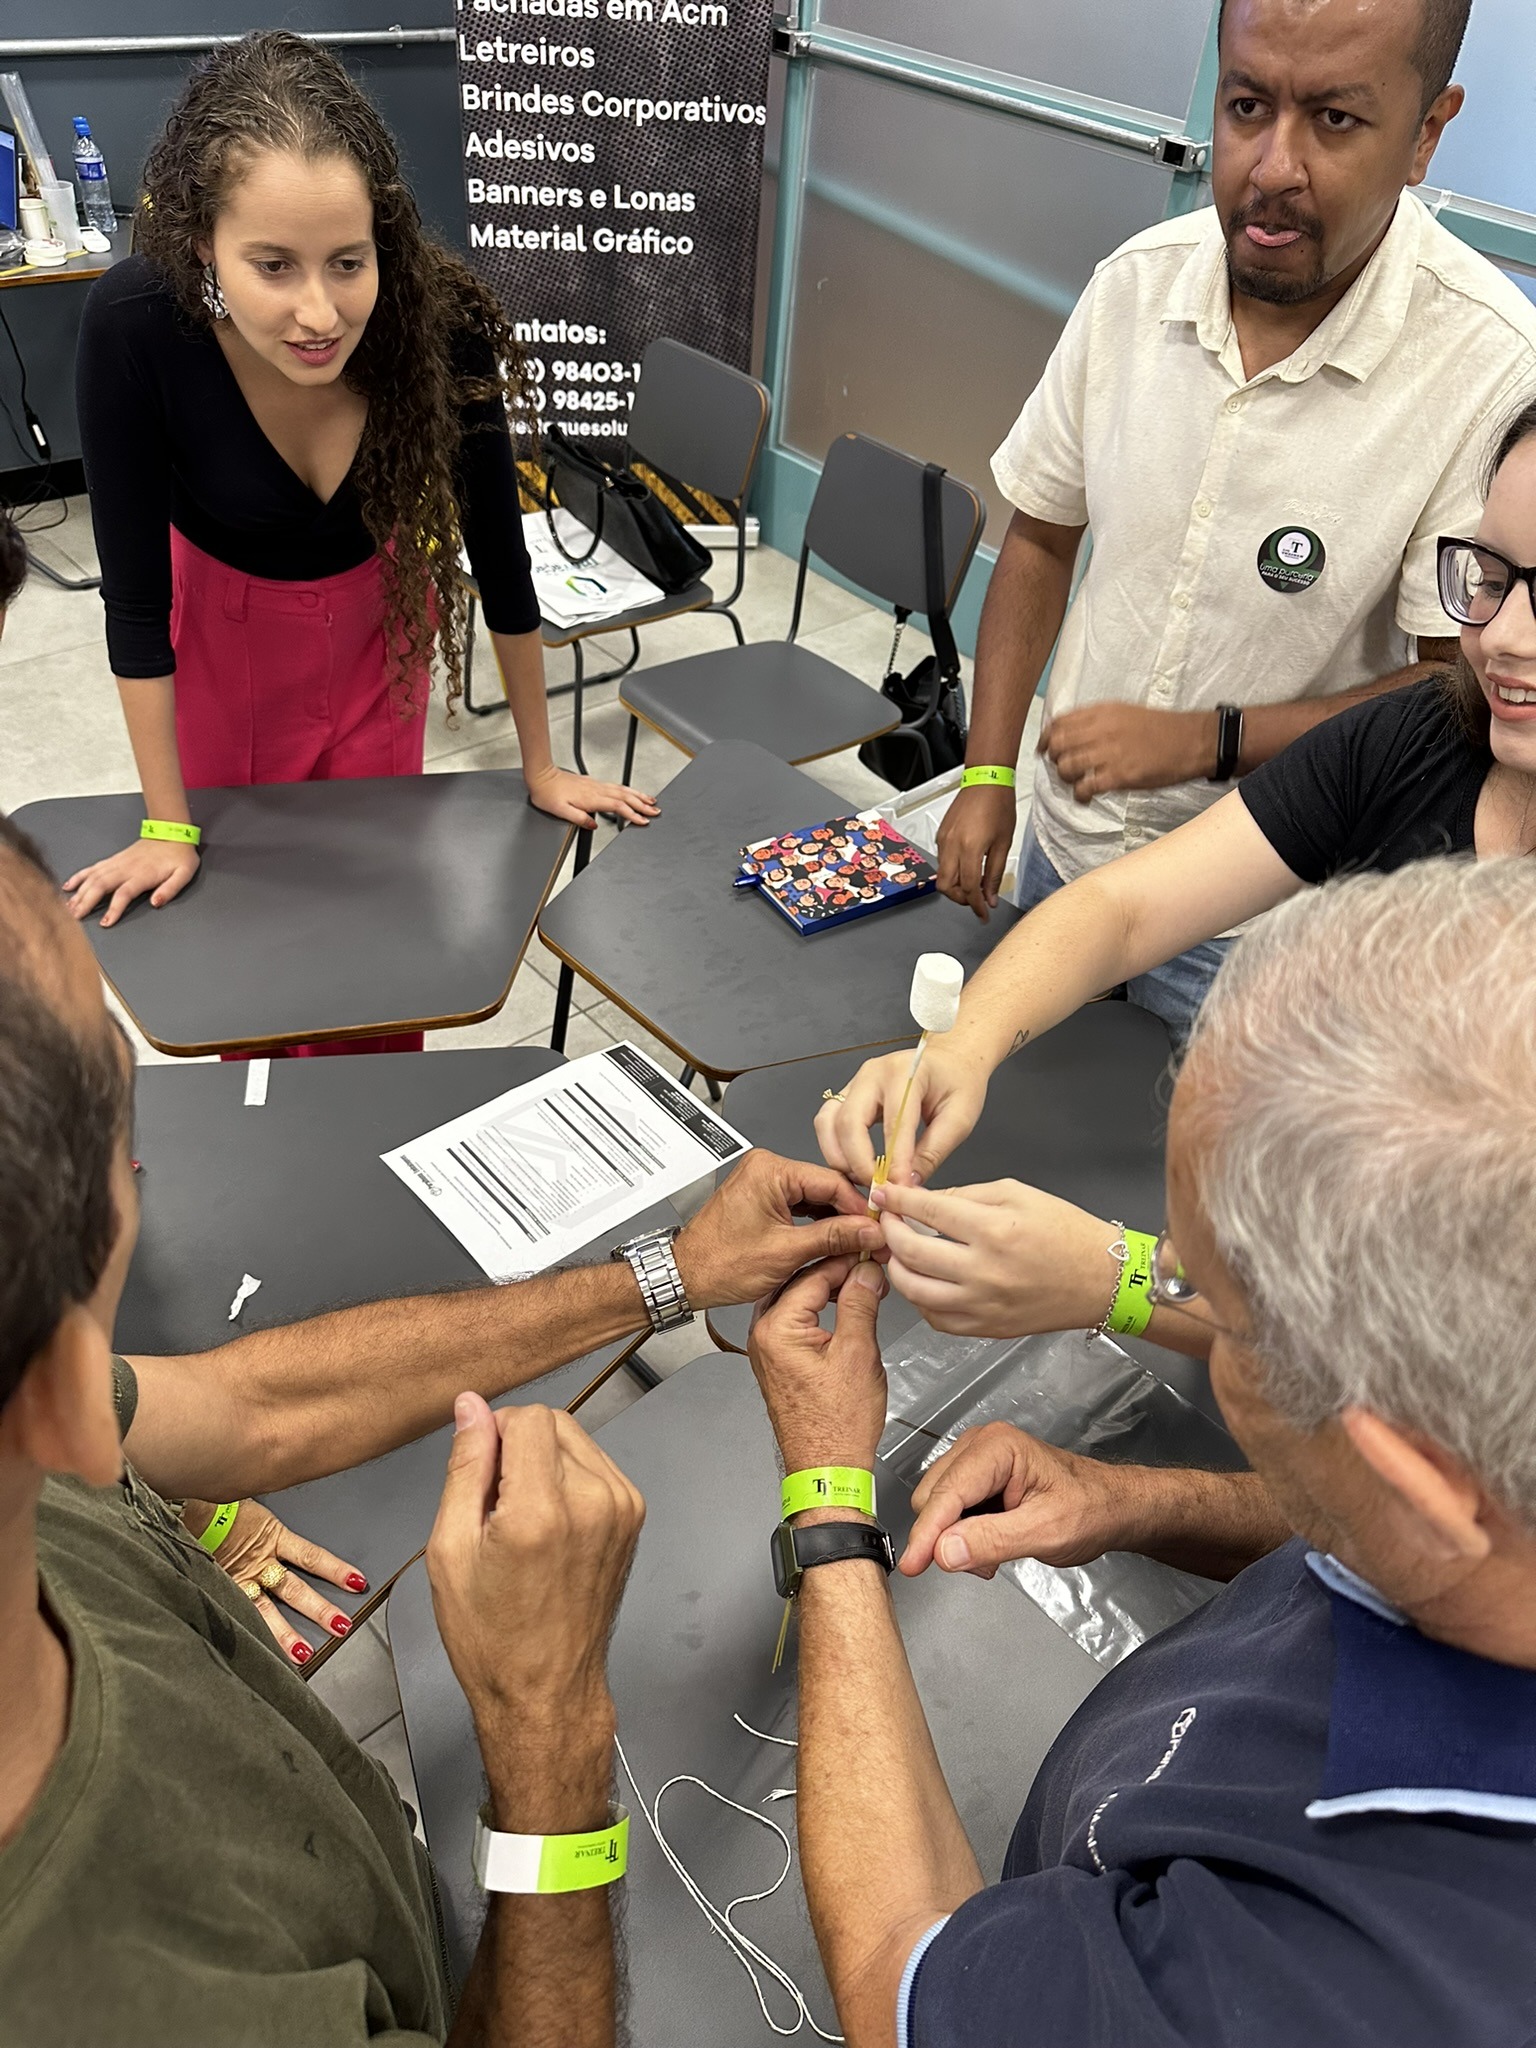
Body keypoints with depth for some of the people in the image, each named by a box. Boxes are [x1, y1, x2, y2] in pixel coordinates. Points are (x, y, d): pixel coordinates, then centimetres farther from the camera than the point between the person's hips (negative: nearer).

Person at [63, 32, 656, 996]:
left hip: (374, 608, 1)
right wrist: (168, 828, -17)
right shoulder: (133, 326, -34)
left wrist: (542, 767, -10)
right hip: (221, 614, 0)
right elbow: (134, 590, -23)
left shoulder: (441, 322, -32)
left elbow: (498, 552, -18)